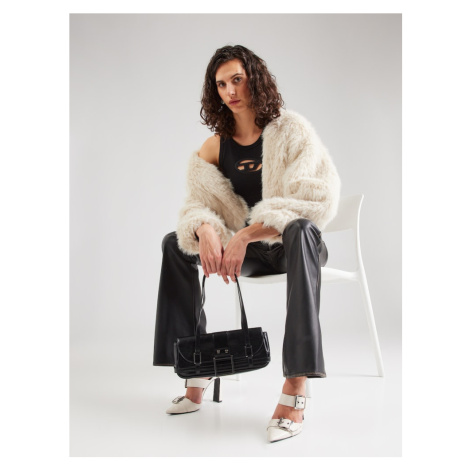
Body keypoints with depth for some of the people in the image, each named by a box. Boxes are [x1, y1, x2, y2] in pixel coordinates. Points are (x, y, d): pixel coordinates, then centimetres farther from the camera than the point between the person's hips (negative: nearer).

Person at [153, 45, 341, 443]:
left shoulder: (291, 130, -9)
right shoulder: (215, 147, 6)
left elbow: (311, 201, -21)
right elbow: (199, 203, 0)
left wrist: (245, 235, -29)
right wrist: (206, 230, -26)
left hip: (293, 244, -5)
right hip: (250, 251, 5)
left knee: (301, 229, -39)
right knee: (175, 243, -6)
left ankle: (295, 387, -46)